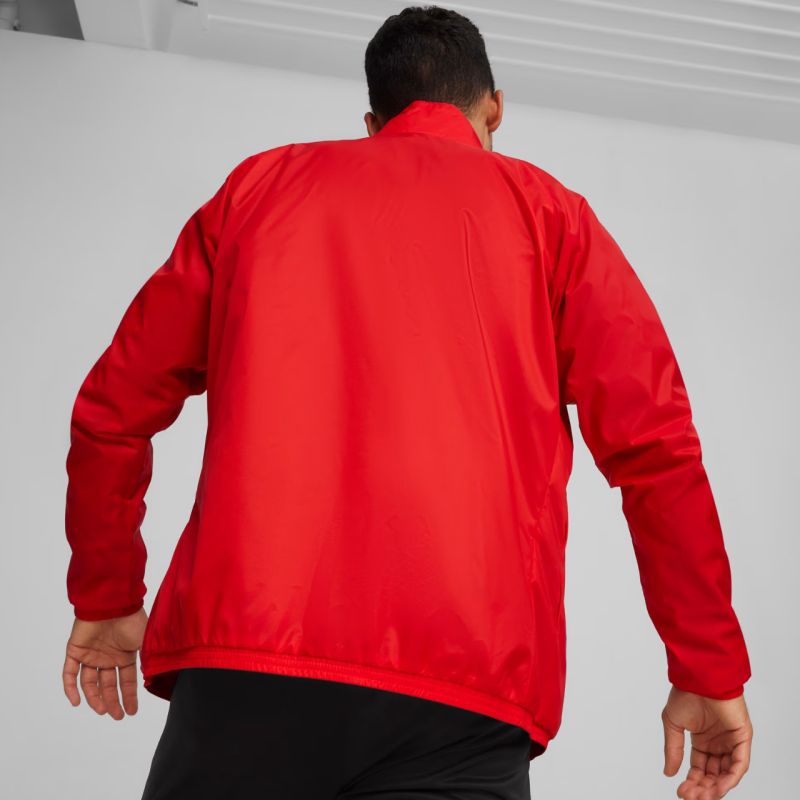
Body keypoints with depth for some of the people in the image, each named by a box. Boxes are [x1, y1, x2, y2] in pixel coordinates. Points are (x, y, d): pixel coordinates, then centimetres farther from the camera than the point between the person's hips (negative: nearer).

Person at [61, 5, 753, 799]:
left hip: (241, 658, 2)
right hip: (463, 702, -1)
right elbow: (656, 445, 3)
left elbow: (111, 409, 18)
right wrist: (710, 675, 9)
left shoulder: (258, 184, 19)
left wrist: (106, 601, 29)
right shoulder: (547, 210, 15)